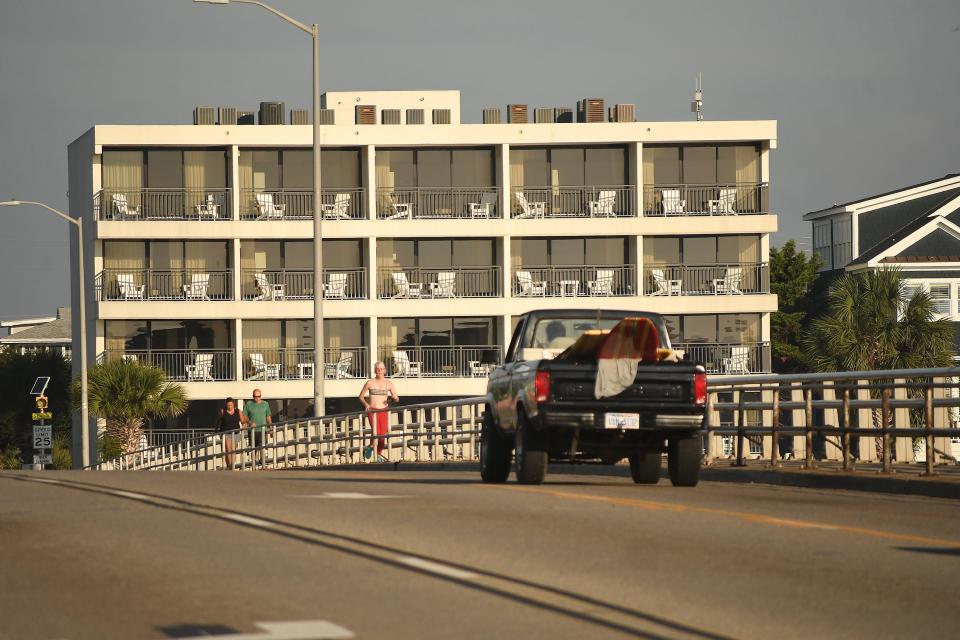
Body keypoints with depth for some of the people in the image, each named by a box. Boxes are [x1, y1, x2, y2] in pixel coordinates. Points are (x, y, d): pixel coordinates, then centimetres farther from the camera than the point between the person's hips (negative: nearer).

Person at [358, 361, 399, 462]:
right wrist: (366, 404, -9)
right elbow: (361, 396, 9)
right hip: (372, 411, -2)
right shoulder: (370, 383, 0)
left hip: (384, 411, 2)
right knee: (375, 430, -20)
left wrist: (395, 398, -19)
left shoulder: (388, 384, 5)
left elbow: (397, 399, 5)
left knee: (383, 434, -1)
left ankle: (379, 455, 13)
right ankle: (371, 446, 8)